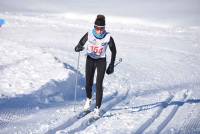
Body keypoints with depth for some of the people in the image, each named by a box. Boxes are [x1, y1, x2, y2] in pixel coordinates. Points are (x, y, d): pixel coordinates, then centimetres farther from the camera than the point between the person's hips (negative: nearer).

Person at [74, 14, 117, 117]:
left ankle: (97, 108, 1)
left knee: (99, 85, -8)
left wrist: (111, 65, -4)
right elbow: (80, 44, -10)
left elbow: (113, 51, -4)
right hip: (90, 60, 2)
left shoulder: (108, 37, -18)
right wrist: (78, 48, -35)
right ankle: (88, 99, 37)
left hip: (101, 62, -1)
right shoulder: (89, 35, -16)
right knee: (88, 83, 5)